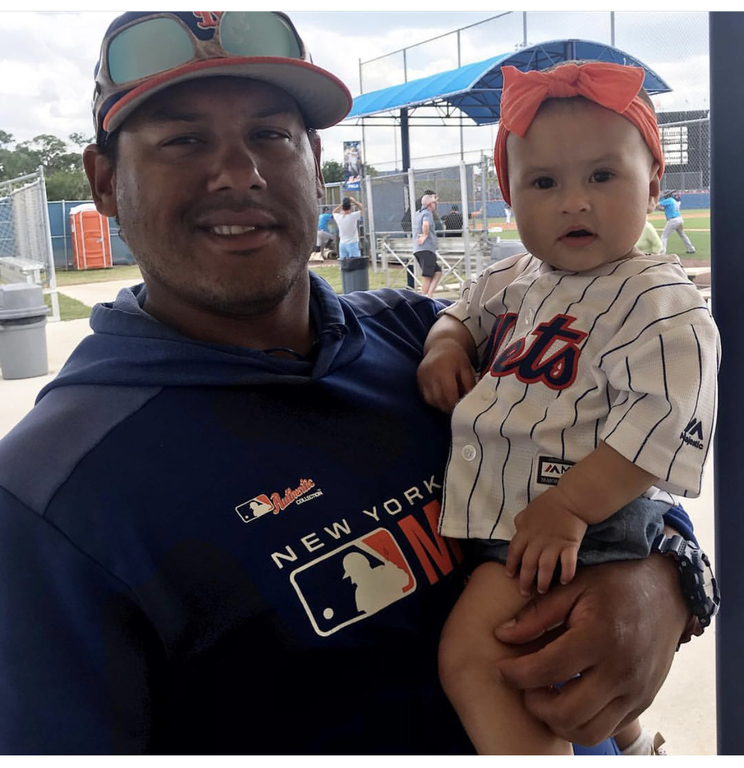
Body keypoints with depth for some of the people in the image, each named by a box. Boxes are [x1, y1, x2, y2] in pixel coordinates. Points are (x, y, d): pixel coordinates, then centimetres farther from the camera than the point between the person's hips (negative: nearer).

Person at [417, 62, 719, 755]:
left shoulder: (661, 302, -14)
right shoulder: (515, 279, 8)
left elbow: (659, 425, -23)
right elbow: (466, 311, 26)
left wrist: (569, 506, -29)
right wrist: (446, 343, 2)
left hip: (582, 521, -9)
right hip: (503, 509, 9)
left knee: (469, 653, -20)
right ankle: (632, 740, 53)